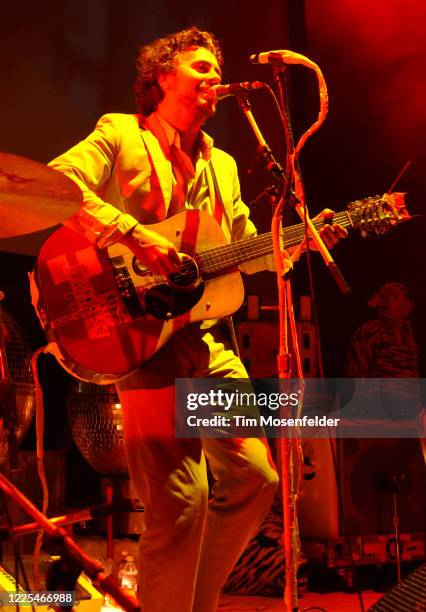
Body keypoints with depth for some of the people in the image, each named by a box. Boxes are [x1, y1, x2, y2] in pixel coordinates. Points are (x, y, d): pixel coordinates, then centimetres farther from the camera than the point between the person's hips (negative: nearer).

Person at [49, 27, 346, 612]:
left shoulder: (222, 164, 24)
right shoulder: (120, 135, 3)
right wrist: (136, 235, -24)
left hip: (210, 338, 8)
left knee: (255, 479, 7)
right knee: (183, 498, -15)